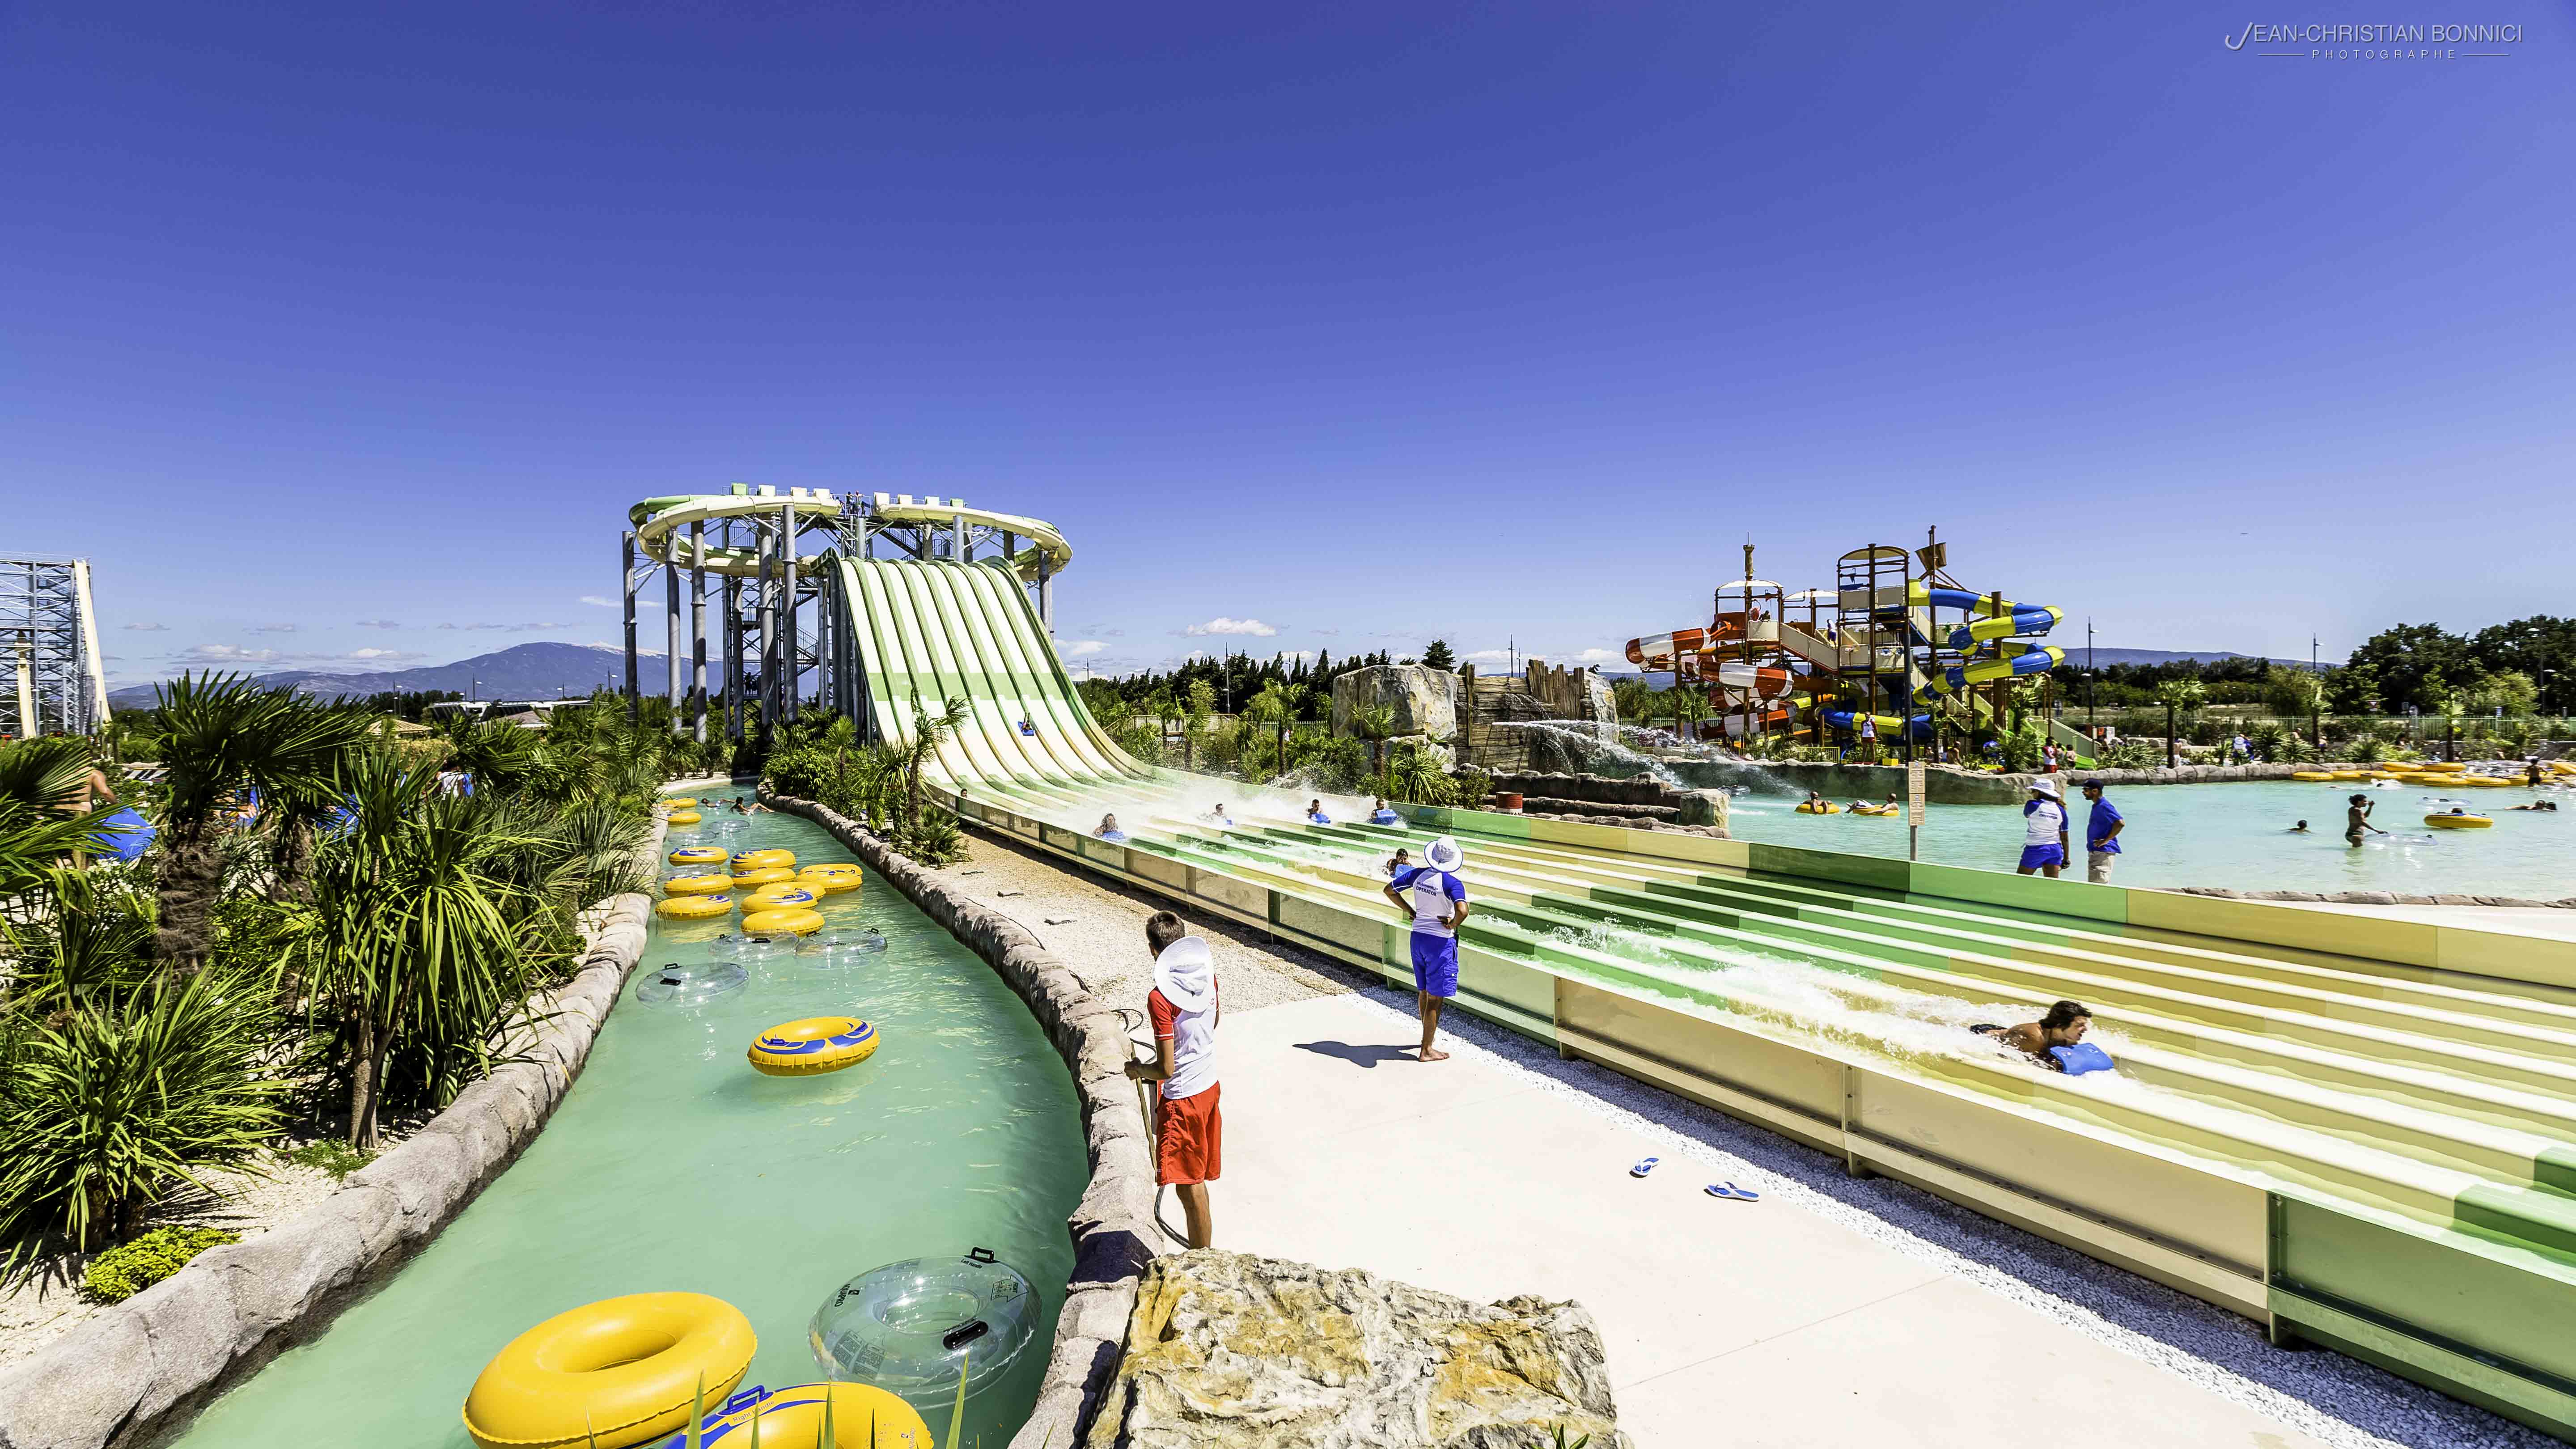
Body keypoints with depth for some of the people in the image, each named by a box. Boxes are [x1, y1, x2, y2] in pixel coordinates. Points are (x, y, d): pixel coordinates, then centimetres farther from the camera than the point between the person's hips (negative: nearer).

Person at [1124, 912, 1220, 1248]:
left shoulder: (1160, 997, -26)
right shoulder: (1207, 973, -5)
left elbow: (1166, 1069, -22)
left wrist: (1138, 1069, -3)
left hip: (1182, 1098, -8)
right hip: (1209, 1084, 8)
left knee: (1190, 1186, 7)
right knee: (1198, 1179, 21)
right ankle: (1203, 1252, 34)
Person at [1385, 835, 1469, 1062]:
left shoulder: (1417, 873, -2)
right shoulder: (1452, 883, -20)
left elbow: (1389, 890, 6)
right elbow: (1462, 911, -36)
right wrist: (1453, 924, -16)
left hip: (1417, 936, 6)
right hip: (1440, 941, -6)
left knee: (1424, 991, 23)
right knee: (1435, 997, 4)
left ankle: (1429, 1032, 42)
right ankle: (1427, 1050, 10)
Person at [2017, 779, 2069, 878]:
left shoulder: (2032, 805, -12)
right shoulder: (2060, 810, 2)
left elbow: (2026, 814, 13)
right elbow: (2064, 837, 6)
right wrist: (2066, 858, 11)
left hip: (2035, 848, -5)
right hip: (2055, 849, 5)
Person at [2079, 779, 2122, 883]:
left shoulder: (2104, 806, -16)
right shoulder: (2097, 806, 16)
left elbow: (2120, 823, -27)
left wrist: (2106, 840, -21)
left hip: (2103, 852, -11)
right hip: (2095, 852, 11)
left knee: (2099, 886, -12)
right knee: (2093, 885, 17)